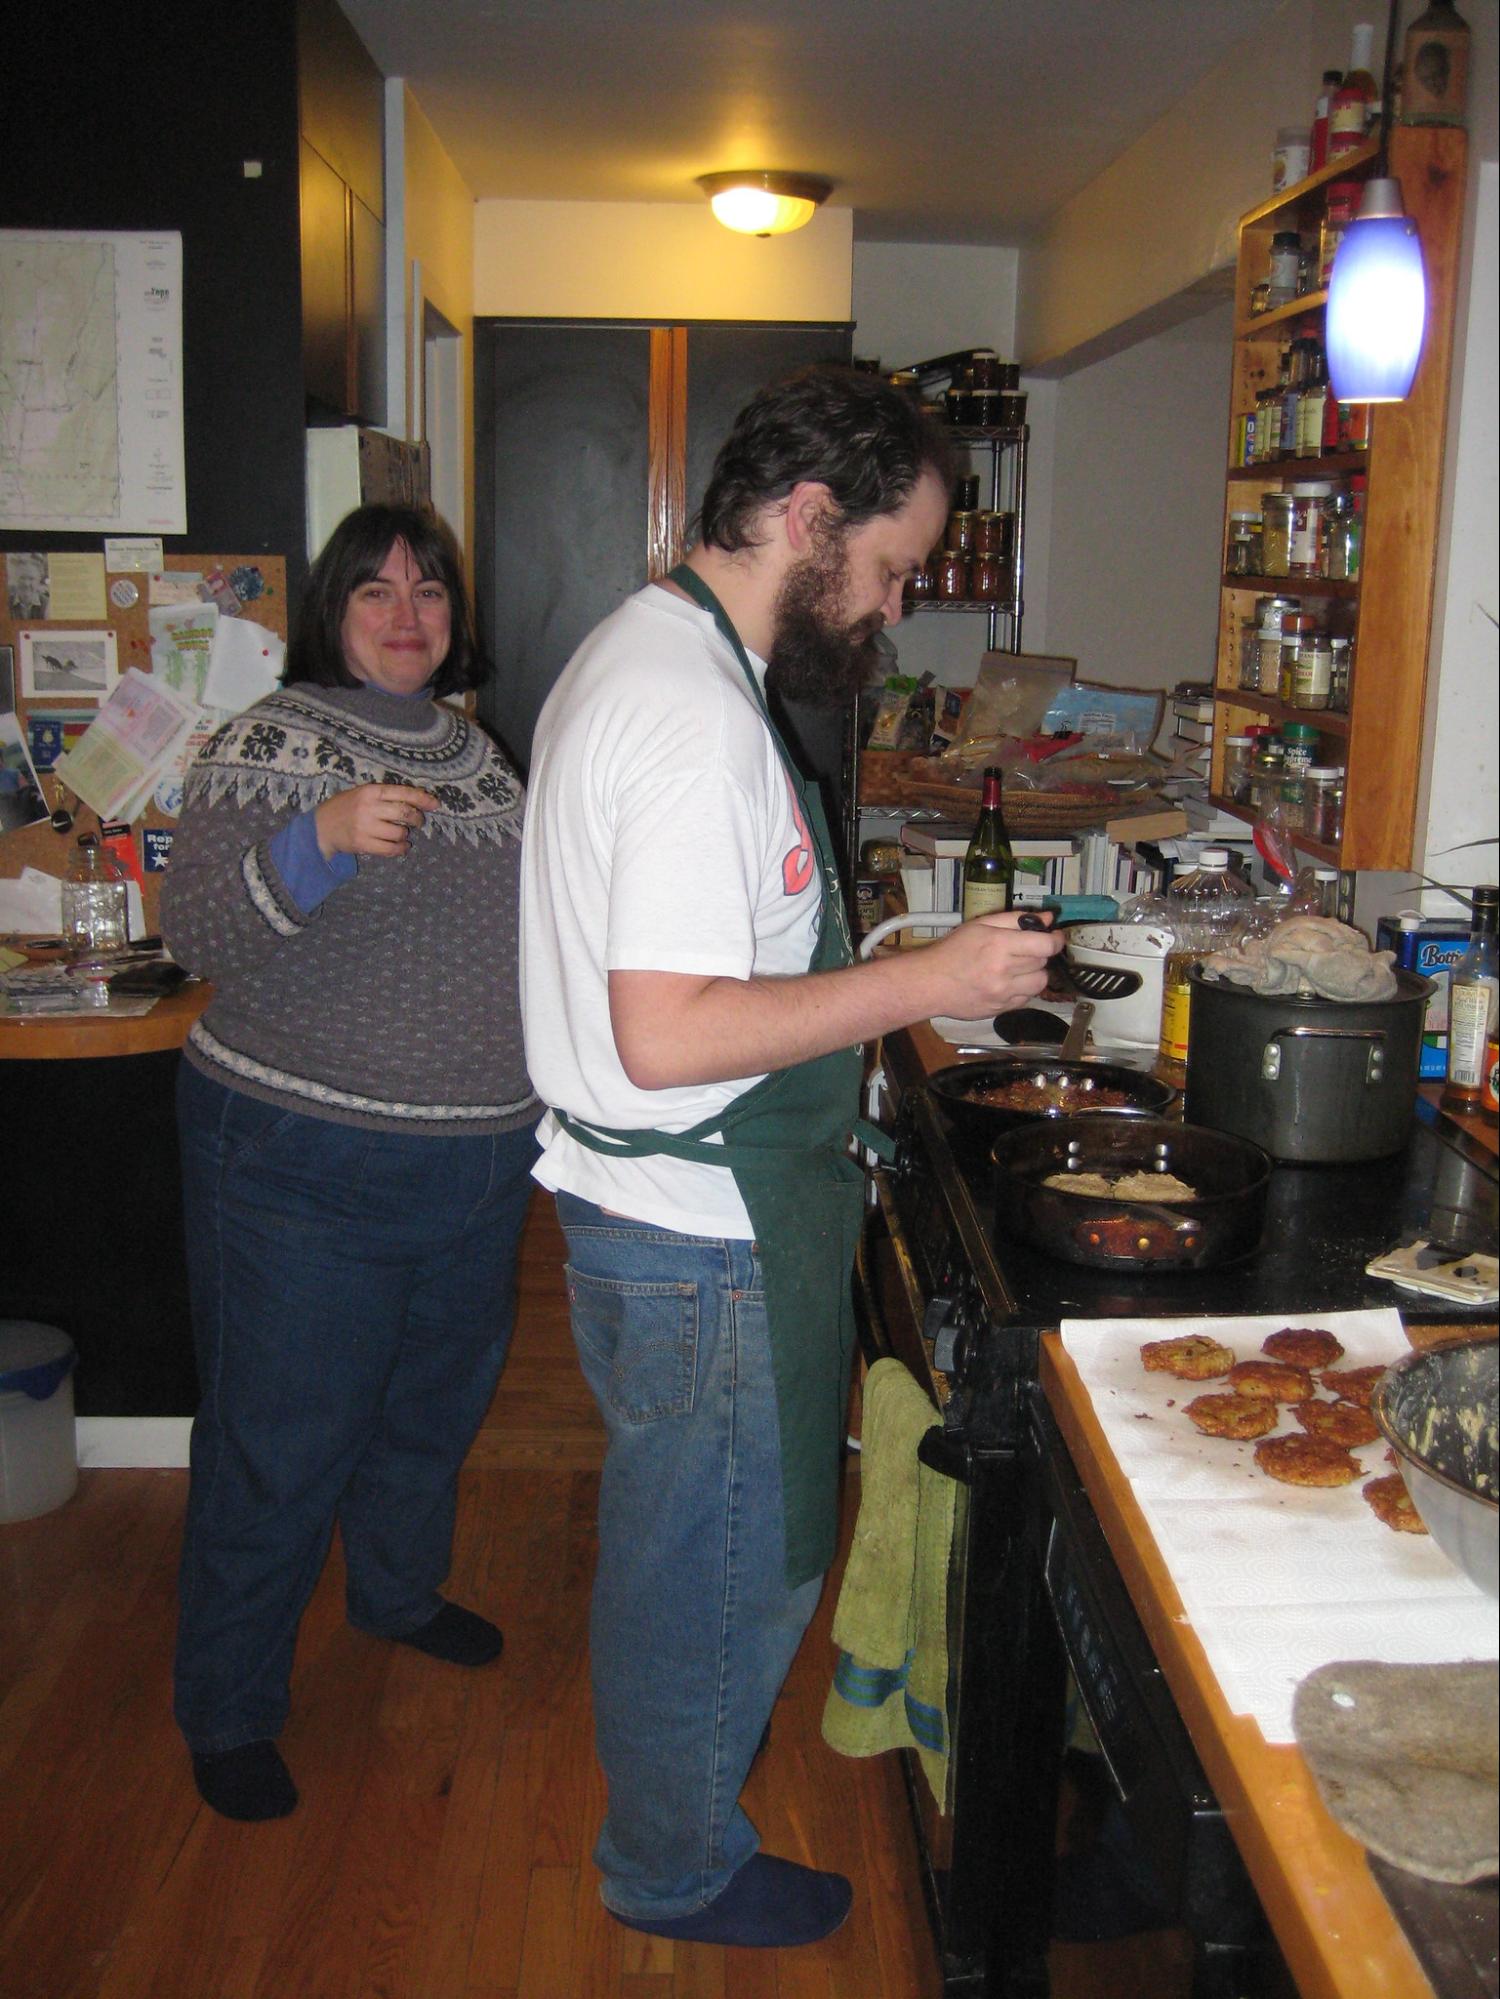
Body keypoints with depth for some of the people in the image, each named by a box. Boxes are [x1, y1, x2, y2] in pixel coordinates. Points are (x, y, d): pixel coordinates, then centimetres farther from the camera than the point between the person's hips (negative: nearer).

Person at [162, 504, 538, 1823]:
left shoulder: (472, 749, 10)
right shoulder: (270, 745, -10)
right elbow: (200, 938, -20)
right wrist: (319, 839, -34)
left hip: (478, 1160, 7)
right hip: (306, 1168, -6)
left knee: (437, 1399, 23)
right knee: (281, 1440, 3)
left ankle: (398, 1589, 48)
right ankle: (230, 1713, 23)